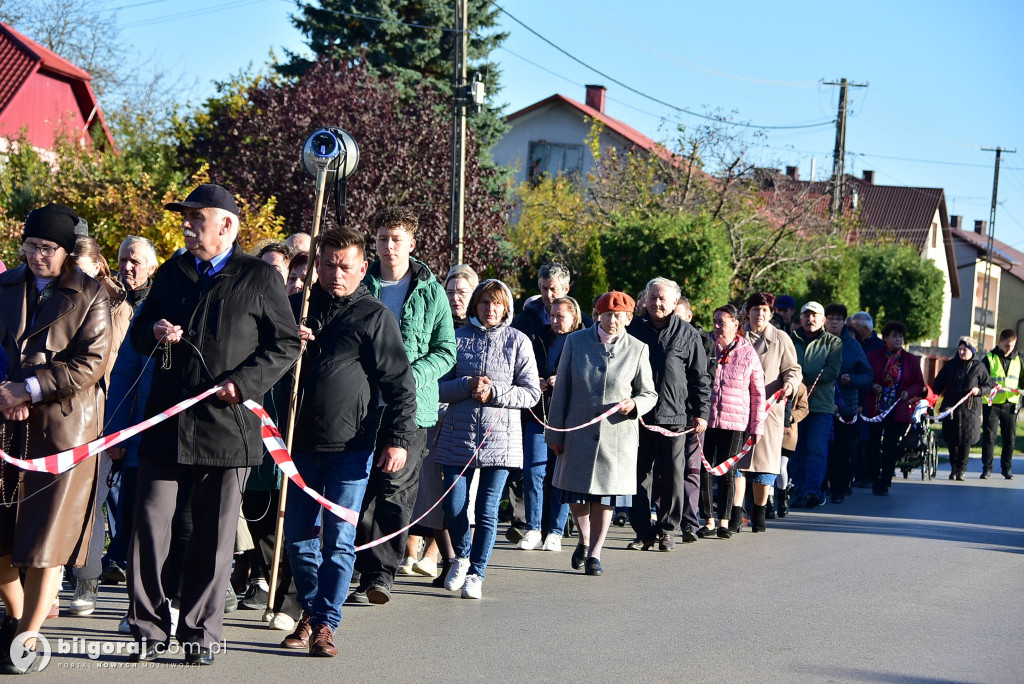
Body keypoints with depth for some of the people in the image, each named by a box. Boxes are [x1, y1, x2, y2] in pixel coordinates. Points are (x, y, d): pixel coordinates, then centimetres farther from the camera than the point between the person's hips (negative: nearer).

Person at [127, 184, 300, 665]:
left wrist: (243, 382, -12)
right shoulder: (170, 273, 16)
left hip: (227, 422, -3)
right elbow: (138, 332, 25)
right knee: (150, 526, -2)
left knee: (214, 536, 2)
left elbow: (287, 344, 1)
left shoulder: (259, 278, 2)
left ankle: (200, 634, 12)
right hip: (166, 421, 3)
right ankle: (149, 629, 7)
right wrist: (154, 332, 0)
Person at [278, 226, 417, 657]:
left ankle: (326, 623, 3)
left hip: (351, 447, -4)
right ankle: (310, 612, 25)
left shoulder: (375, 317, -2)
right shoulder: (296, 307, 9)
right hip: (301, 443, 4)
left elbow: (399, 383, -3)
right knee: (297, 535, 9)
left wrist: (398, 439, -11)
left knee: (339, 539, -3)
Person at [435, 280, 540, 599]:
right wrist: (469, 385, -15)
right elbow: (440, 387, 3)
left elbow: (532, 393, 0)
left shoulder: (518, 341, 3)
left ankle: (476, 573, 14)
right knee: (453, 506, -2)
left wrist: (494, 392, -13)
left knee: (487, 510, 1)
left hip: (500, 436, -1)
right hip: (458, 434, 1)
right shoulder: (459, 338, 5)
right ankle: (462, 557, 25)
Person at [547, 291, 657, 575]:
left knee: (605, 496, 3)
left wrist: (634, 405, -17)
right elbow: (561, 390, 3)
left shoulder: (638, 349, -1)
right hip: (579, 432, 1)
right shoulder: (576, 341, 0)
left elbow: (649, 394, 6)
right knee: (575, 494, 6)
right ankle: (585, 539, 32)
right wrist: (555, 432, 2)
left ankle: (594, 553, 15)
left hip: (617, 434, -1)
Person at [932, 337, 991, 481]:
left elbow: (988, 385, 6)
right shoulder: (951, 365, 9)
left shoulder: (979, 367, 2)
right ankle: (954, 467, 17)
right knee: (951, 440, 3)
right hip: (951, 407, 3)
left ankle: (961, 469, 7)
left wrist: (979, 390, -12)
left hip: (970, 409, -2)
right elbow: (938, 384, 15)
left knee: (966, 440, -4)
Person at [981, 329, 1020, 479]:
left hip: (1011, 404, 3)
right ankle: (987, 468, 6)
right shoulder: (990, 358, -1)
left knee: (1010, 438, 6)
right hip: (992, 404, -3)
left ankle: (1007, 468, 18)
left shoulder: (1018, 359, 9)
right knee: (989, 437, -2)